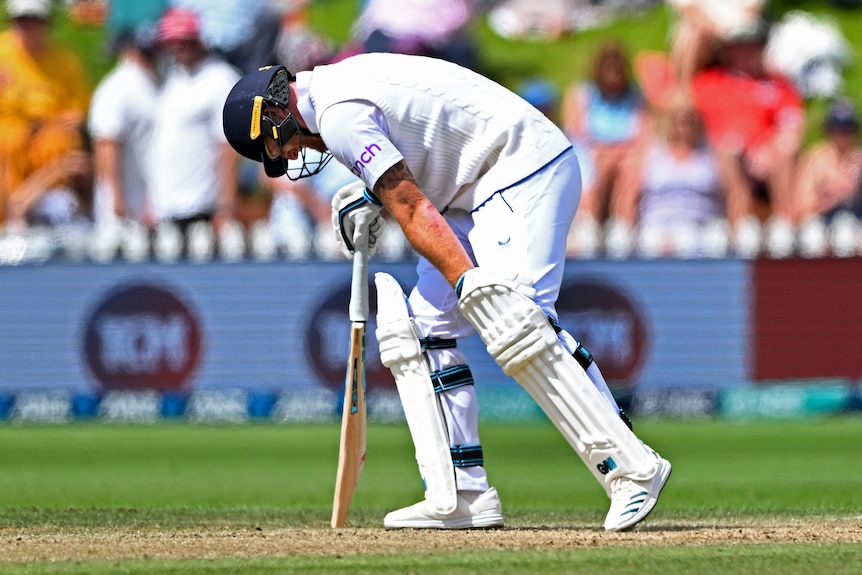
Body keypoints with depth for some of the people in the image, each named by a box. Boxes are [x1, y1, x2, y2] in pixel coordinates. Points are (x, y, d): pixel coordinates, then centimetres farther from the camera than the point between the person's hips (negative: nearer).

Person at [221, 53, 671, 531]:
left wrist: (474, 289, -26)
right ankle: (461, 497, 2)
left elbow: (414, 212, -22)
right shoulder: (337, 85, 15)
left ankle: (632, 469, -26)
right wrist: (369, 196, 11)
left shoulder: (339, 115, -16)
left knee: (513, 326, -25)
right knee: (421, 328, 7)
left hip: (525, 170, -11)